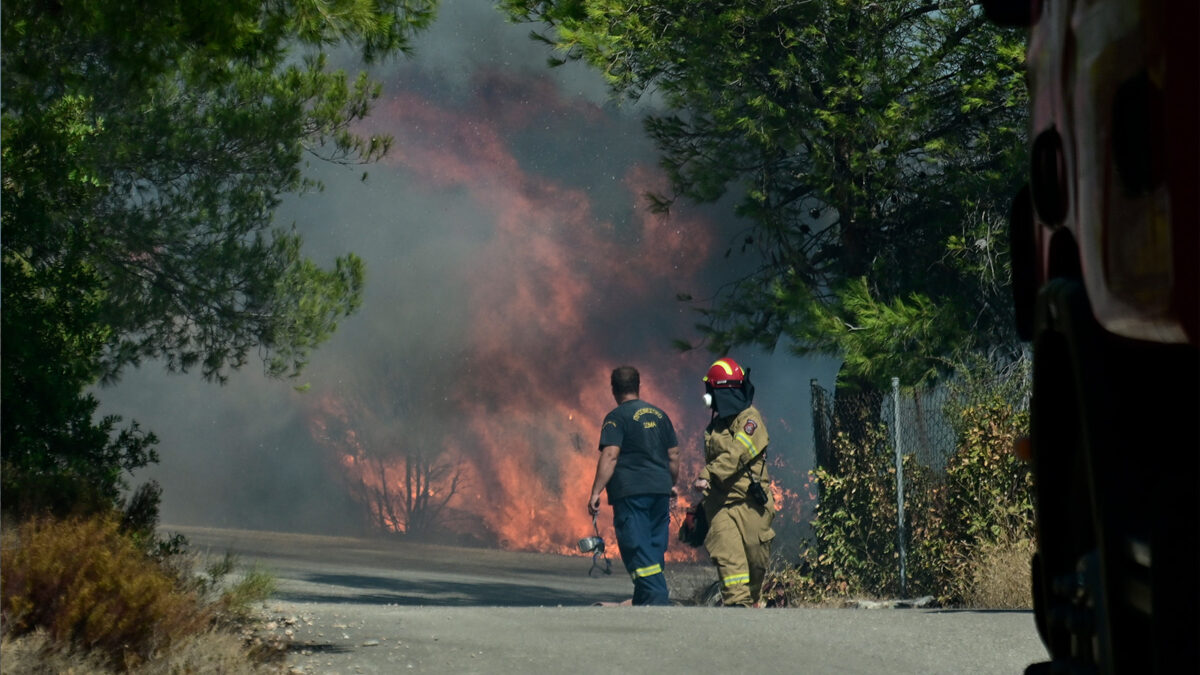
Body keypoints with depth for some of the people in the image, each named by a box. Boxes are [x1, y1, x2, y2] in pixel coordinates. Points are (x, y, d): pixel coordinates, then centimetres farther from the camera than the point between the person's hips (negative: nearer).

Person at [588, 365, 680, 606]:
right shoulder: (659, 415, 15)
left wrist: (596, 492, -15)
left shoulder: (617, 417, -5)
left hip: (630, 491, -7)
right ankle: (642, 603, 17)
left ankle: (657, 600, -20)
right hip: (660, 491, 7)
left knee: (638, 551, -8)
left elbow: (610, 456, -15)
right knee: (654, 553, 12)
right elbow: (673, 455, 17)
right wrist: (672, 484, 31)